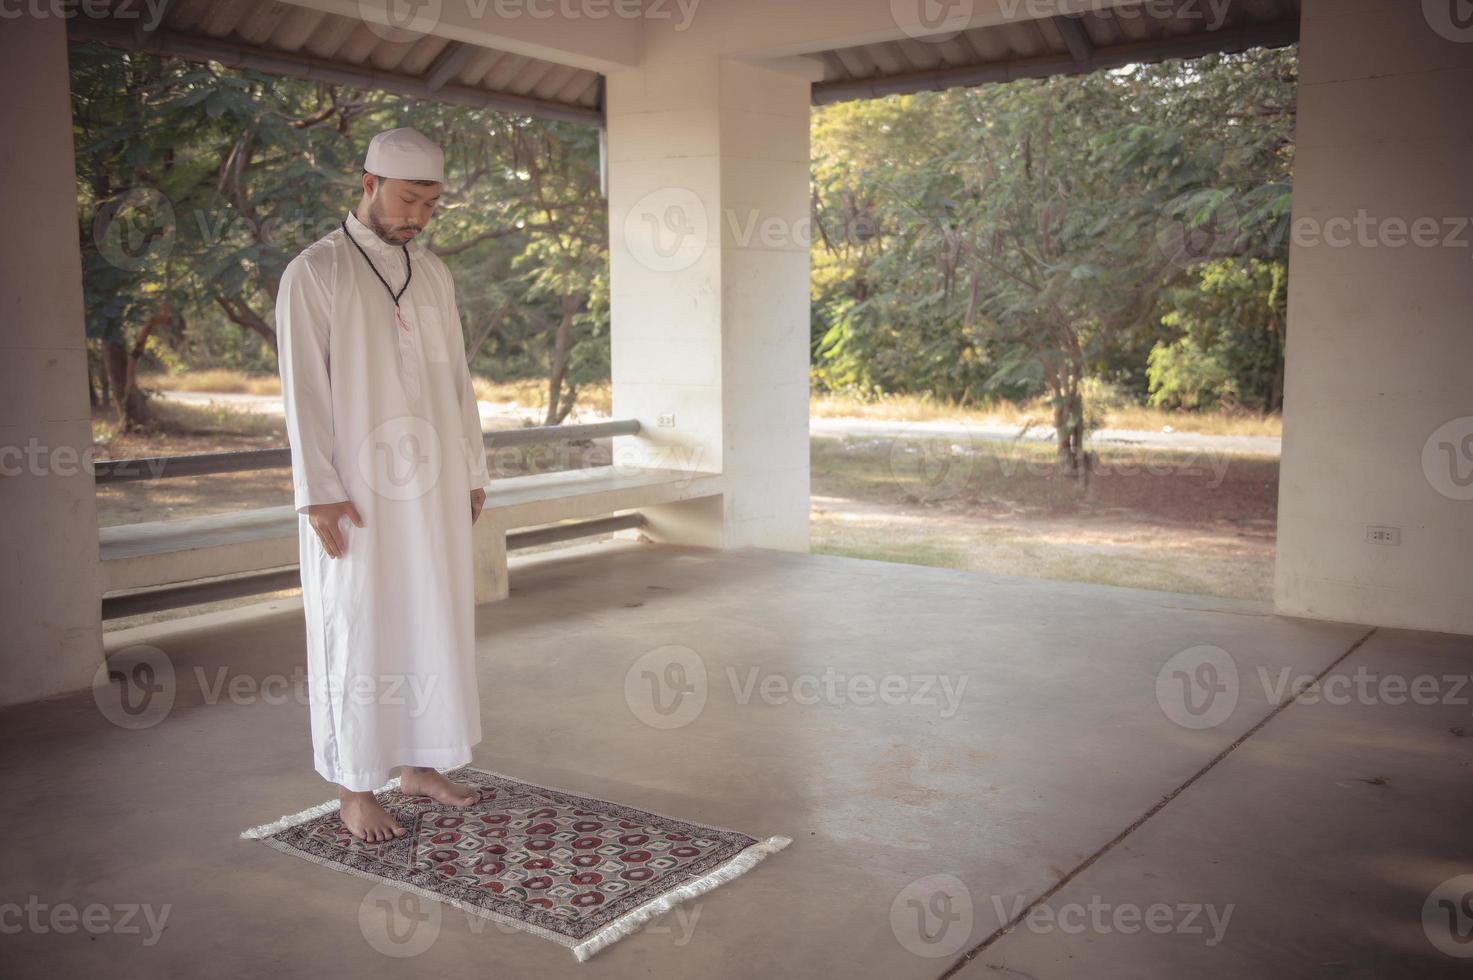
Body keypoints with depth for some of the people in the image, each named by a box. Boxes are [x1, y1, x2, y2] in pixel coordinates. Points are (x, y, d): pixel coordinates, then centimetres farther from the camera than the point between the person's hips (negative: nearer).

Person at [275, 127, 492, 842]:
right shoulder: (314, 273, -6)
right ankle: (355, 790, 13)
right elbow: (302, 389, -11)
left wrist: (472, 472, 11)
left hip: (433, 487, 6)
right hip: (357, 491, -5)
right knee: (358, 633, 1)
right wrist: (319, 493, -15)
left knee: (434, 623, 10)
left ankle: (419, 764, 25)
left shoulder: (433, 274, 11)